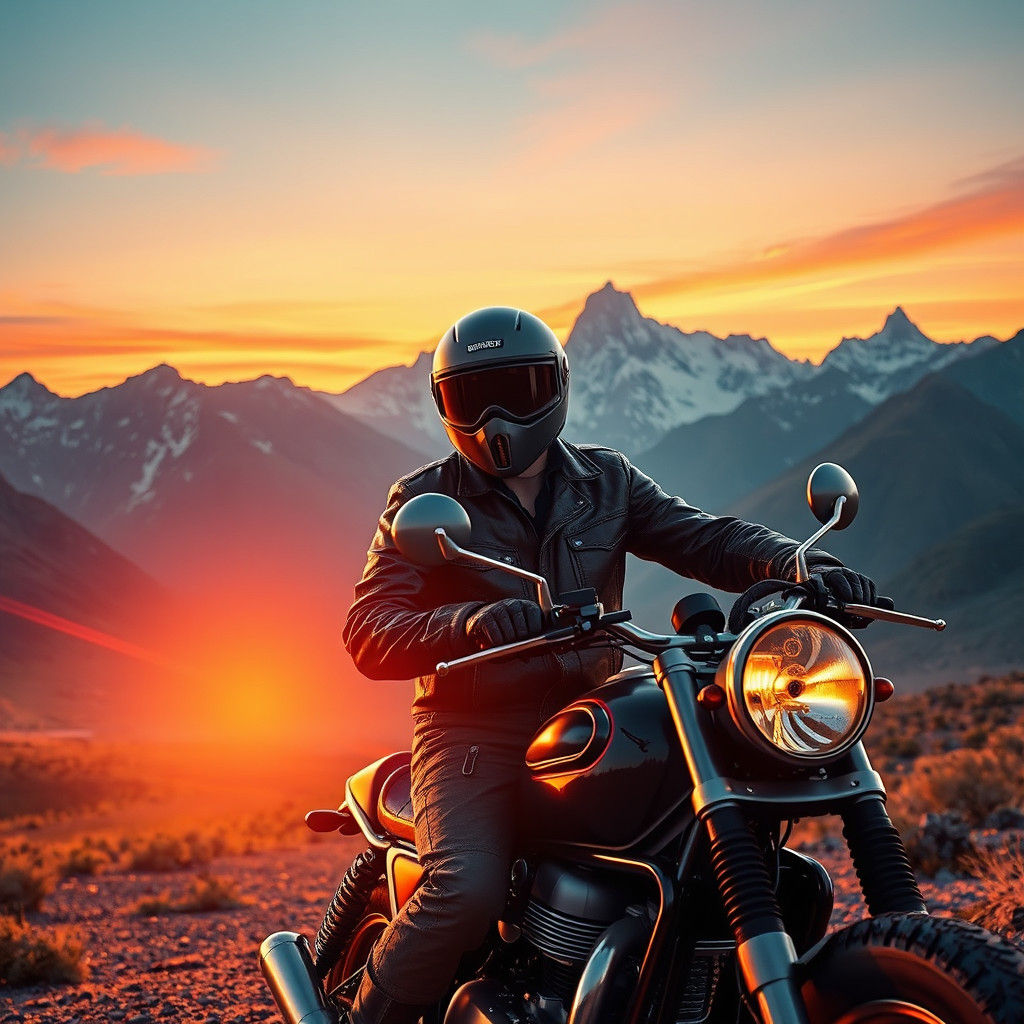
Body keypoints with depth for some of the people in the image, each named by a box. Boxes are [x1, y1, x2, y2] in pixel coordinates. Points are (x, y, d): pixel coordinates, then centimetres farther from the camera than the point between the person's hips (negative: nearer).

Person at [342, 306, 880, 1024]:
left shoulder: (607, 481, 12)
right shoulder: (423, 501, 0)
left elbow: (704, 538, 1)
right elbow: (368, 635, -10)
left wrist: (802, 566, -20)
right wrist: (472, 622, -31)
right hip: (474, 733, -4)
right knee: (468, 891, -29)